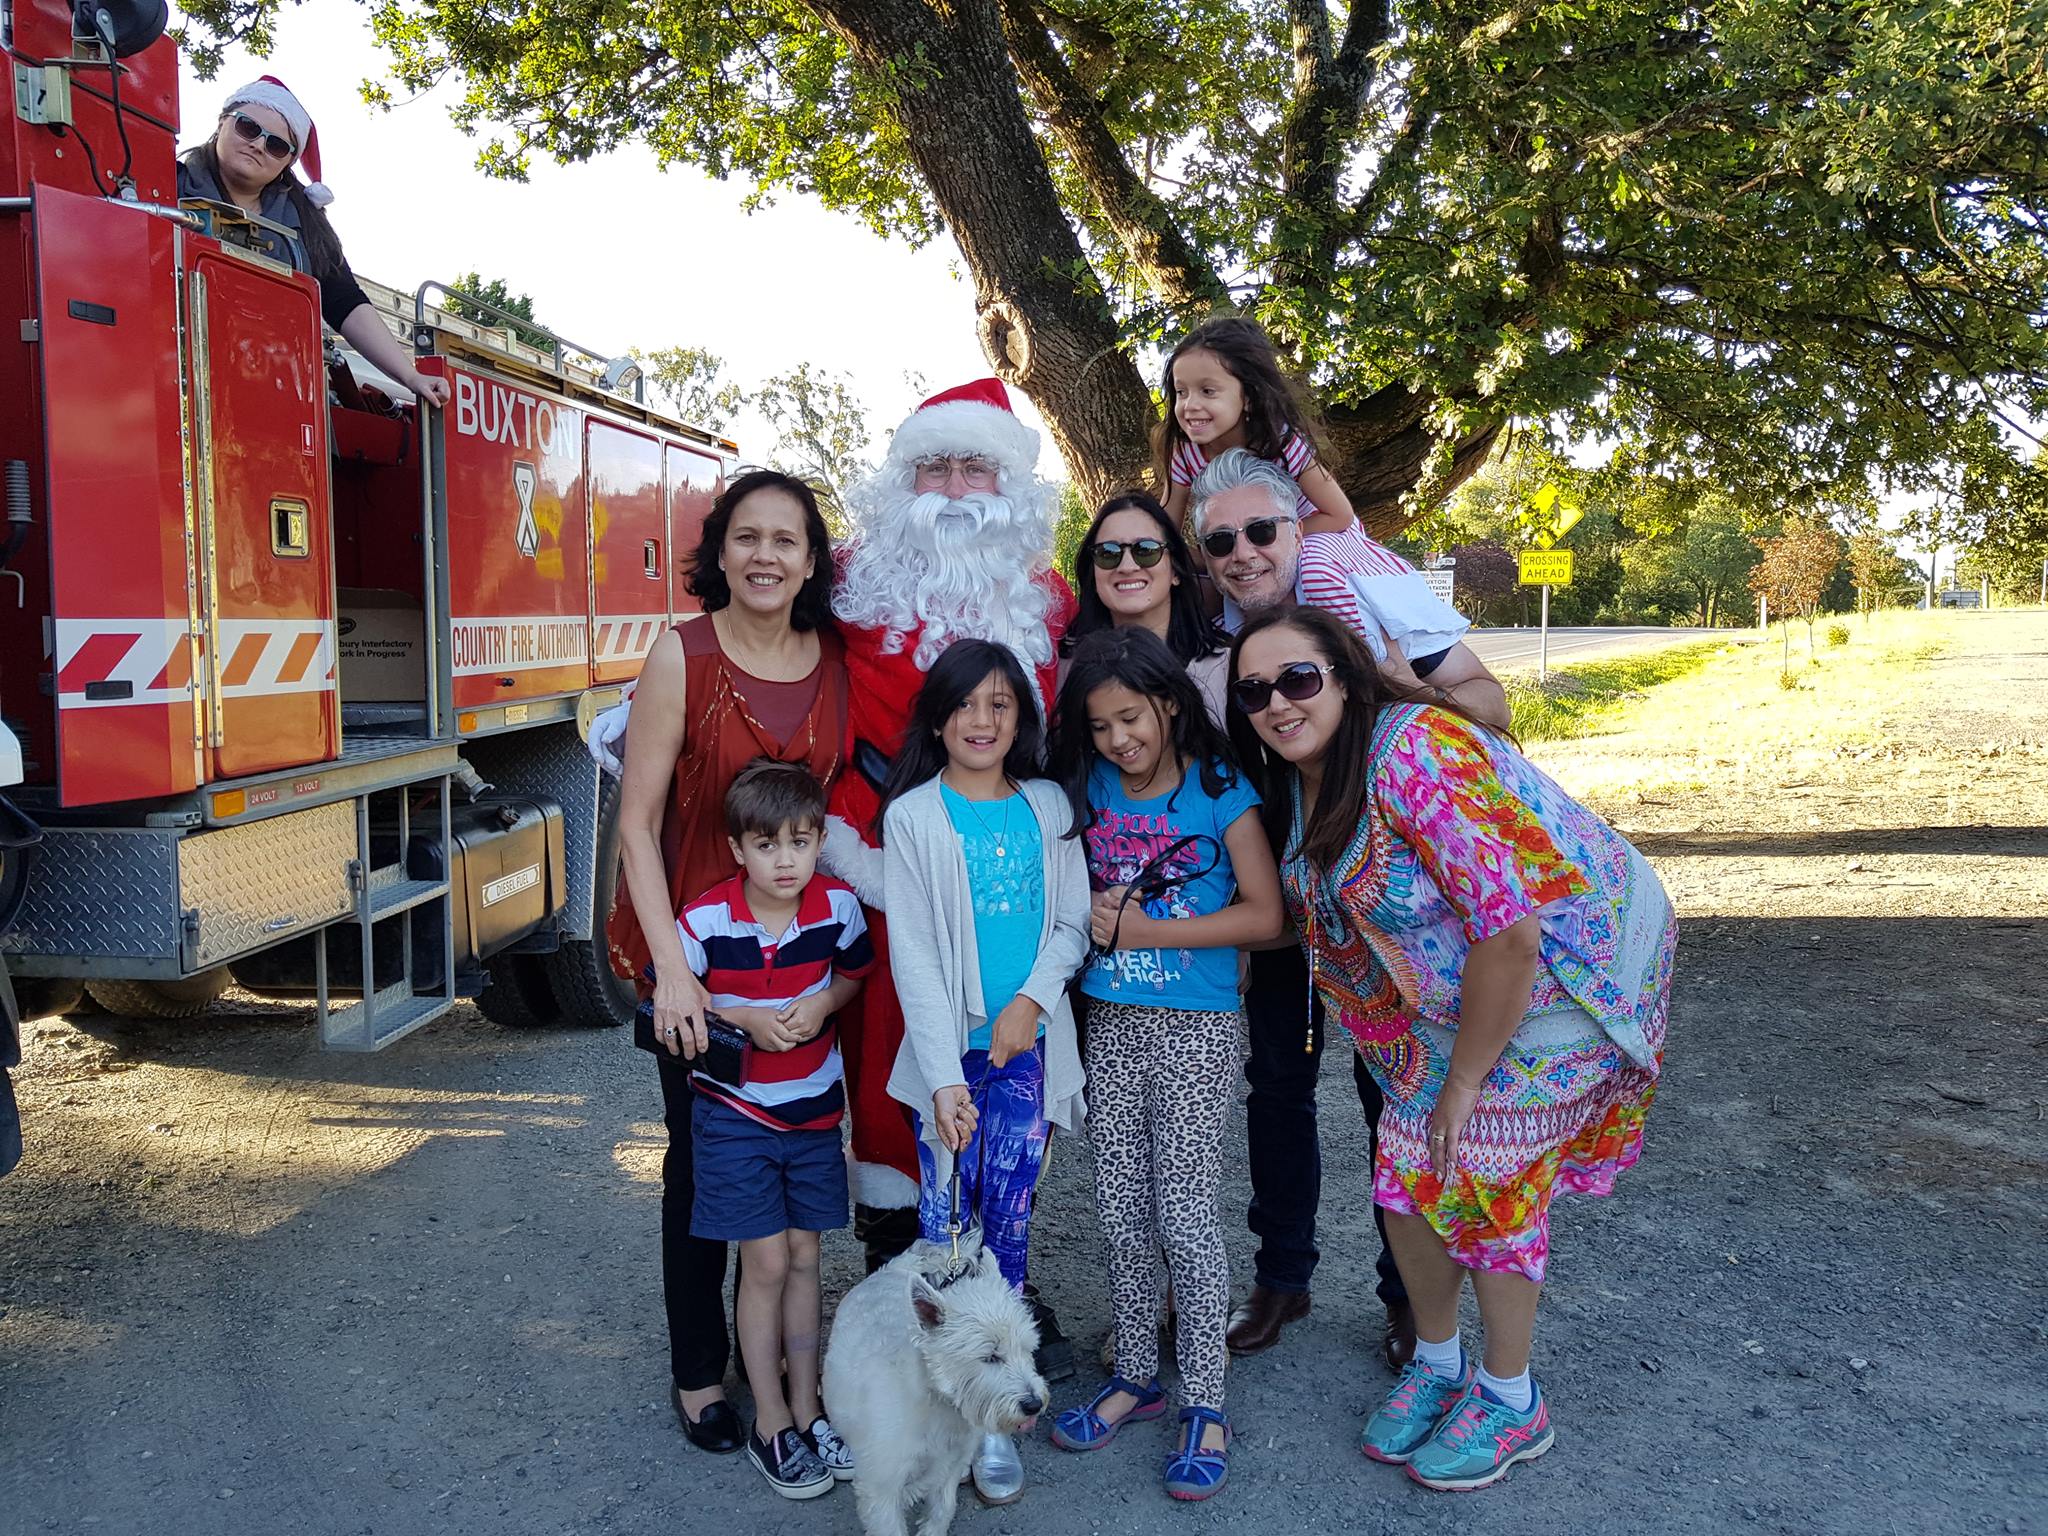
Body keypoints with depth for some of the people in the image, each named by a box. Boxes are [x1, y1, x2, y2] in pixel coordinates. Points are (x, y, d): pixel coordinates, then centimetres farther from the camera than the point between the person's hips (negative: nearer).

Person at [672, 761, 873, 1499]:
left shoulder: (837, 907, -11)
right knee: (766, 1264, 1)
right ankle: (771, 1425, 17)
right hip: (734, 1112, -3)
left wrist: (825, 1001, -14)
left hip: (814, 1107, 3)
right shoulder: (706, 920, -19)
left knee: (804, 1259, 12)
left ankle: (807, 1410, 26)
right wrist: (744, 1020, -19)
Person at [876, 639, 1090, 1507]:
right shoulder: (913, 815, -3)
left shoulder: (1048, 807, 6)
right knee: (944, 1225, 1)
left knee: (1008, 1222, 4)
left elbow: (1072, 922, 6)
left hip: (1026, 1045, 2)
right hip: (947, 1050, -2)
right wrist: (945, 1075, -14)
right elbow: (912, 953, -7)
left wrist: (1033, 998, -12)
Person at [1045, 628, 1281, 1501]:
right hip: (1111, 1025, 5)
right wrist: (1093, 911, -8)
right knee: (1120, 1212, 11)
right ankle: (1136, 1376, 28)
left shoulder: (1221, 791, -8)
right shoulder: (1088, 790, 4)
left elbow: (1264, 915, -12)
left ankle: (1204, 1405, 13)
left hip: (1197, 1029, -4)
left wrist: (1146, 929, -14)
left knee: (1185, 1213, -2)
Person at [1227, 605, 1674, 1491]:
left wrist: (1464, 1079, -21)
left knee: (1483, 1182, 1)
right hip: (1444, 996, 7)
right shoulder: (1297, 787, -4)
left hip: (1560, 978, -7)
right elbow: (1315, 915, 10)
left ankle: (1512, 1402, 26)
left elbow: (1510, 930, -31)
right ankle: (1437, 1364, 34)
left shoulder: (1417, 753, -31)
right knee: (1405, 1176, 8)